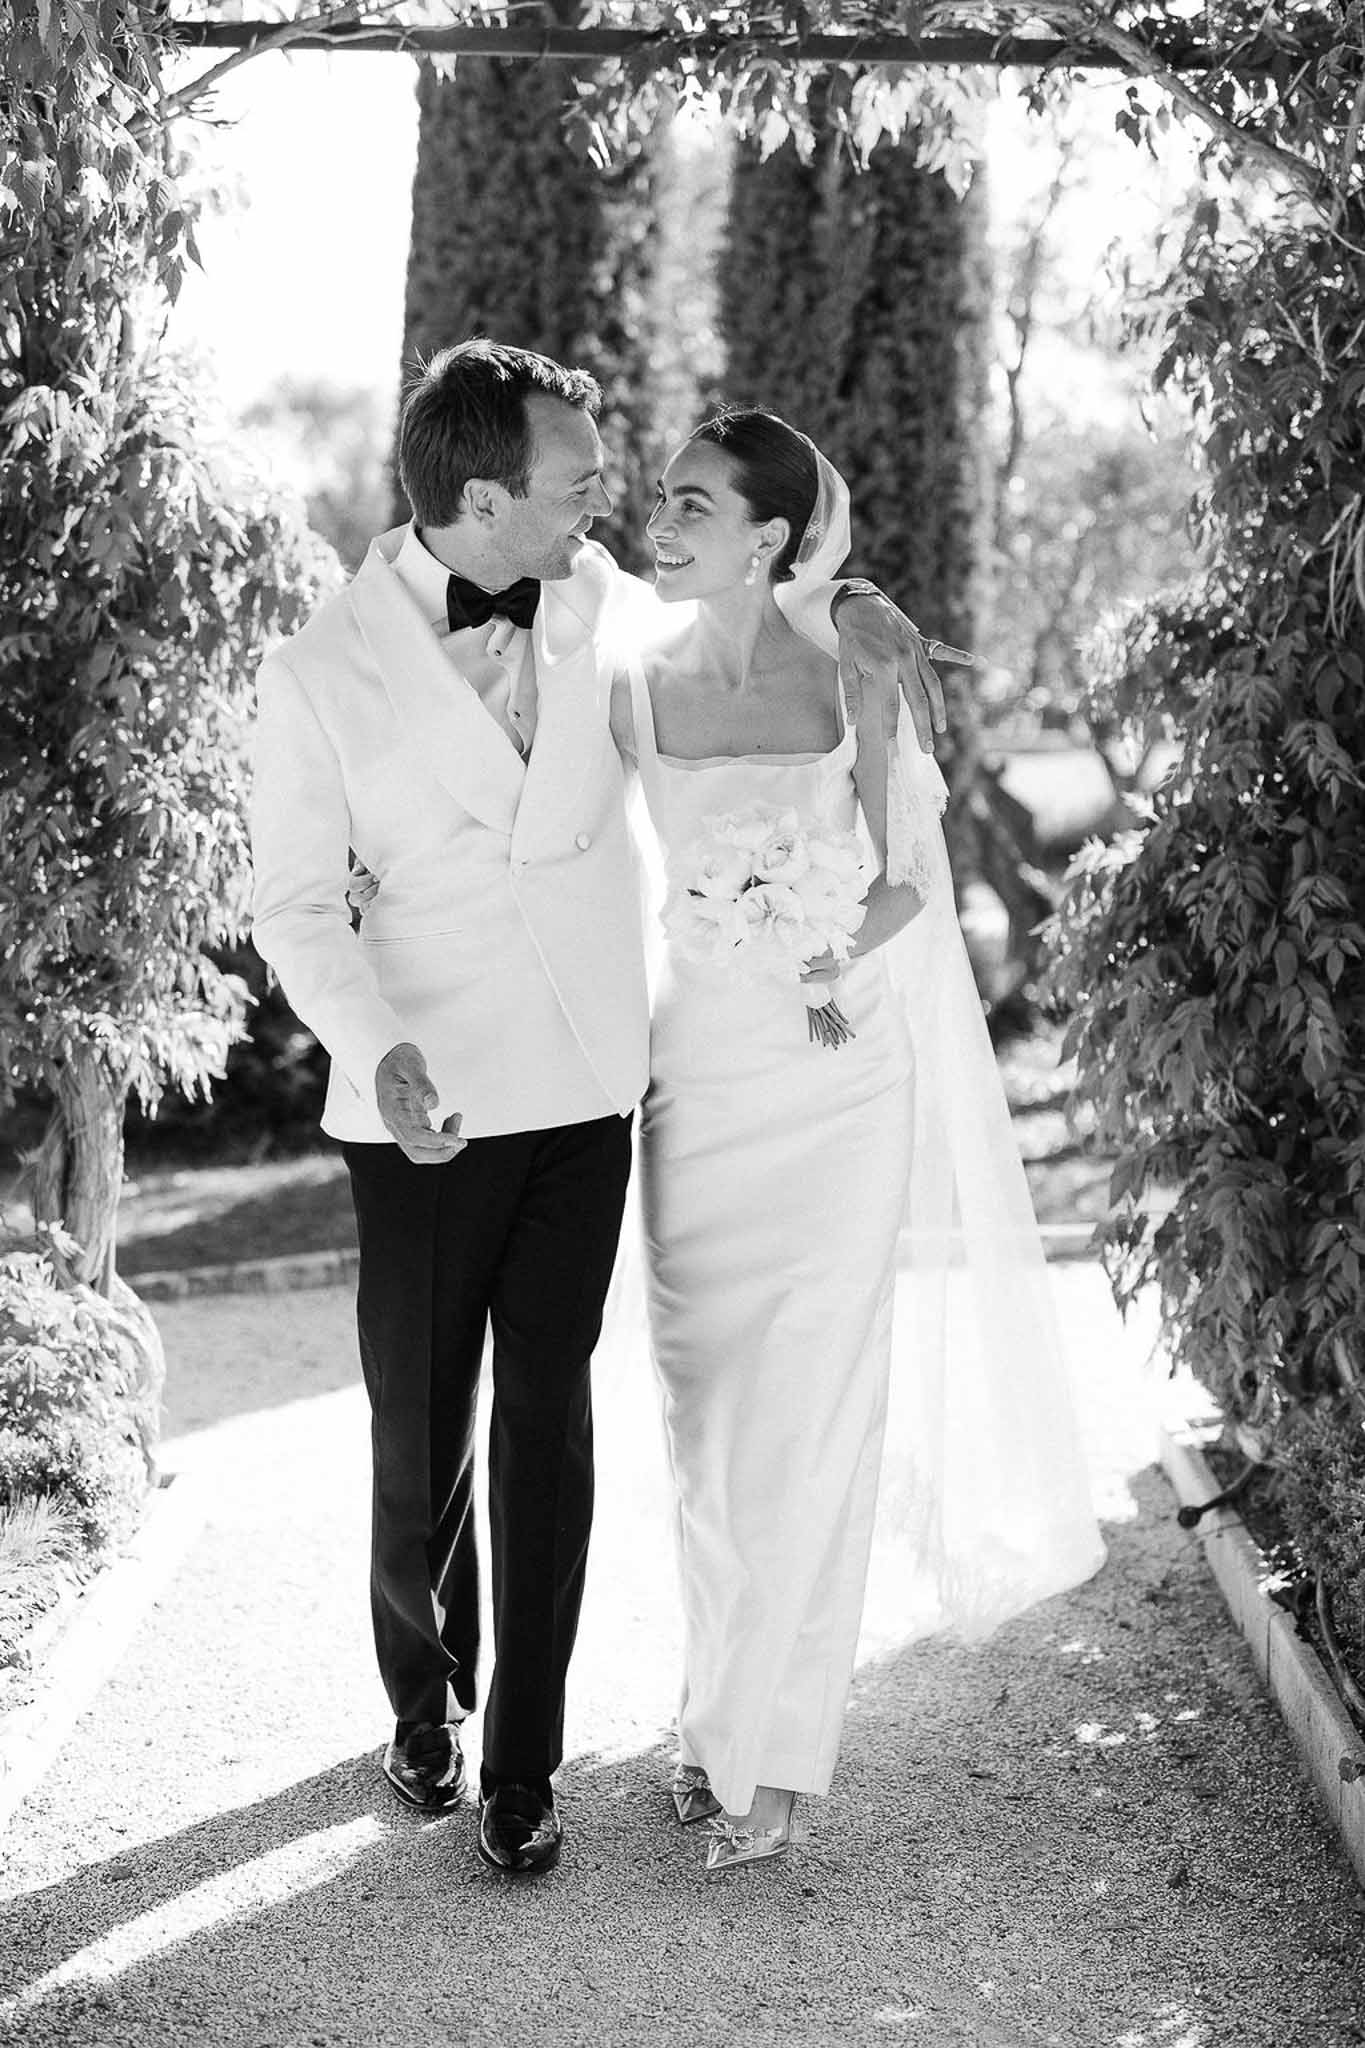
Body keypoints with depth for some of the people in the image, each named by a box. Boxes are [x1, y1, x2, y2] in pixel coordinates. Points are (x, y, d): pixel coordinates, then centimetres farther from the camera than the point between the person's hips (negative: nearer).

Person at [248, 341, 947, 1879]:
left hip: (583, 1089, 2)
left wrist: (841, 602, 5)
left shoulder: (597, 600, 2)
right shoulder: (320, 673, -8)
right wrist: (379, 1048, -20)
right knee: (419, 1432, 7)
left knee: (549, 1421, 1)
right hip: (424, 1108, -2)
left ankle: (522, 1764, 14)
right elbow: (294, 903, -3)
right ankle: (421, 1694, 35)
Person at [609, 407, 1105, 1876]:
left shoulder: (854, 673, -7)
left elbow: (910, 875, 1)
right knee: (706, 1412, 8)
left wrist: (848, 945, -17)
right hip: (697, 1071, 2)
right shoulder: (635, 689, 0)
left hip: (840, 1080, -2)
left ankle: (764, 1752, 13)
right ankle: (729, 1710, 27)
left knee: (807, 1413, 0)